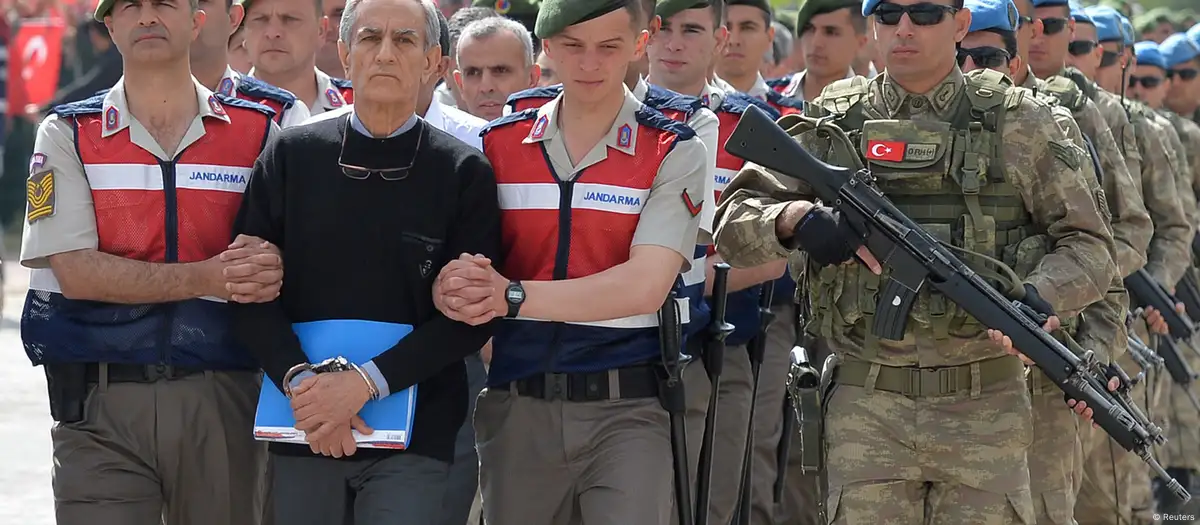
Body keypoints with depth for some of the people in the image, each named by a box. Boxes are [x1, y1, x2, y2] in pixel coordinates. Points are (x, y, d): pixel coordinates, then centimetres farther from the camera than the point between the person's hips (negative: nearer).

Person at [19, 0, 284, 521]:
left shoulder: (257, 131, 9)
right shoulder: (67, 135, 5)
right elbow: (75, 272, -6)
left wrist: (266, 270, -21)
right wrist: (206, 277, -16)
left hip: (222, 399, 1)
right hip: (101, 401, -1)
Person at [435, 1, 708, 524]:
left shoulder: (673, 154, -1)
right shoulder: (499, 144, 9)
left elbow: (645, 286, -13)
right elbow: (458, 262, 4)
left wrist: (513, 297, -22)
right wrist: (452, 292, -23)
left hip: (624, 408, -3)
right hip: (516, 408, 3)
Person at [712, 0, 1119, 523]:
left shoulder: (1018, 124, 4)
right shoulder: (834, 122, 7)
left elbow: (1087, 246, 5)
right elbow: (732, 222, 6)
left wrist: (1039, 297, -17)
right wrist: (793, 219, -16)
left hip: (986, 406, 0)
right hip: (866, 408, 1)